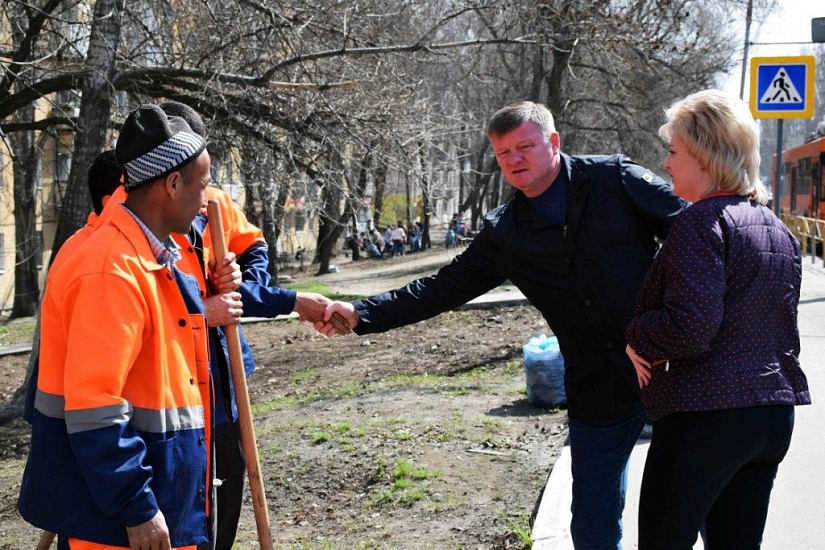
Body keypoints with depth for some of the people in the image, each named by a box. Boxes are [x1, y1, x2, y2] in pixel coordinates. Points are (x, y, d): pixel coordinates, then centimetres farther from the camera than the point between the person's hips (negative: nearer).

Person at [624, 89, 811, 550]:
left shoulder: (703, 221, -14)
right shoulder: (779, 229, 13)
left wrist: (637, 338, -5)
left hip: (706, 416, -9)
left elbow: (689, 328, -23)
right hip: (775, 415, 9)